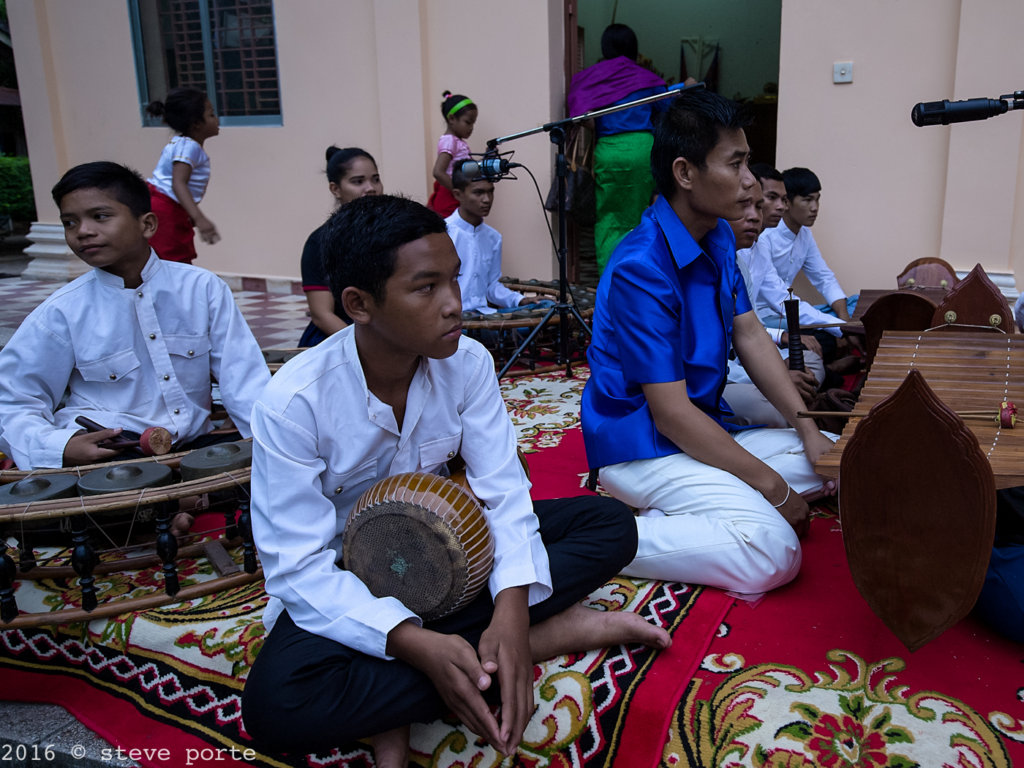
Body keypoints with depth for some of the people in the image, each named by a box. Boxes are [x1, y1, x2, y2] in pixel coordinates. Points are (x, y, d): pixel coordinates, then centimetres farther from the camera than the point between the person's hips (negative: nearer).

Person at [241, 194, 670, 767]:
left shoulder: (467, 362, -13)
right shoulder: (293, 403, -24)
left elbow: (503, 490, -15)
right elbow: (301, 567, -25)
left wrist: (512, 609, -34)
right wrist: (417, 644, -40)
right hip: (346, 581, -3)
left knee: (611, 525, -9)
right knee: (275, 702, -35)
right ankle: (554, 632, -23)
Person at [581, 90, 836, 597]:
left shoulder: (720, 238, 5)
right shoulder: (640, 270, -24)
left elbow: (750, 335, 11)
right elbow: (671, 412, -24)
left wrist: (806, 427, 1)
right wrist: (770, 486, -17)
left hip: (704, 429, 10)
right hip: (643, 447, -10)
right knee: (773, 552, -24)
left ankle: (675, 512, -1)